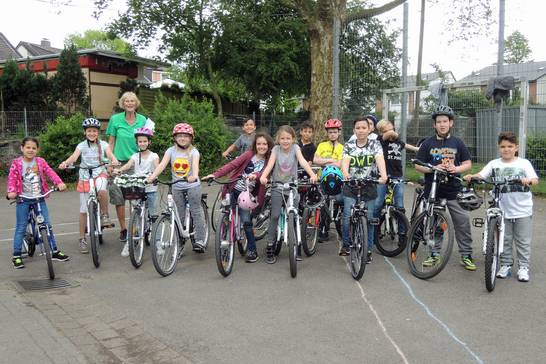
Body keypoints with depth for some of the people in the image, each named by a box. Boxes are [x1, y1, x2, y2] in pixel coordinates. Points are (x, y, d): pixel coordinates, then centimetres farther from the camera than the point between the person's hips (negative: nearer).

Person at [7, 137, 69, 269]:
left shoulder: (40, 161, 3)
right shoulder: (16, 163, -4)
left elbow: (50, 172, -6)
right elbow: (12, 178, -11)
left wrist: (59, 183, -22)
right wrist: (11, 191, -28)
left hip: (39, 198, 2)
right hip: (23, 199, -2)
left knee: (47, 225, 5)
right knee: (20, 228, 4)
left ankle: (55, 251, 14)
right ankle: (16, 256, 14)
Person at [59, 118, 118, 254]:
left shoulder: (103, 144, 2)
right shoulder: (81, 145, 1)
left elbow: (110, 154, -14)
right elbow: (74, 156, -15)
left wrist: (114, 160, -38)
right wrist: (65, 163, -37)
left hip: (100, 174, -1)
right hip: (85, 177, 1)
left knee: (102, 190, -37)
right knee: (83, 210, 2)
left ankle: (105, 215, -13)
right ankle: (82, 239, 13)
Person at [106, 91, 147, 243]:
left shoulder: (143, 120, 3)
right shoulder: (115, 119, 1)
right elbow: (111, 142, 5)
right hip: (119, 162, 0)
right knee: (119, 197, 1)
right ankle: (123, 228, 14)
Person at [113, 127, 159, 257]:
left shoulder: (153, 156, 2)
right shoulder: (135, 156, 8)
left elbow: (157, 166, -17)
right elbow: (128, 165, -9)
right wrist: (119, 170, -31)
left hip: (150, 189, -2)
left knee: (153, 216, 2)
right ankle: (129, 243, 5)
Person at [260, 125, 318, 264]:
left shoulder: (295, 148, -4)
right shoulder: (276, 149, -3)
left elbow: (302, 162, -19)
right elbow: (270, 164, -16)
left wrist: (312, 174, -36)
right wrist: (263, 176, -36)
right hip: (277, 187, 0)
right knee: (275, 216, -7)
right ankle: (270, 246, 5)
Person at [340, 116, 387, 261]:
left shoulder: (375, 144, 1)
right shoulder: (348, 146, 3)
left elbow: (380, 160, -17)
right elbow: (345, 161, -14)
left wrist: (383, 175, -37)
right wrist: (345, 173, -37)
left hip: (369, 188, 0)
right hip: (351, 187, 0)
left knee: (369, 219, 4)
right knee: (348, 217, -9)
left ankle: (368, 249, 18)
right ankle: (346, 244, 14)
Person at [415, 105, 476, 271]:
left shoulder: (458, 143, 7)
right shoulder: (428, 144, 5)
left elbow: (468, 163, 9)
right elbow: (418, 165, 4)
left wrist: (456, 169, -11)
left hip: (454, 191, 0)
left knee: (463, 223, -2)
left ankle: (466, 255, 9)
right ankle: (434, 254, 20)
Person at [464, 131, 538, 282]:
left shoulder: (524, 163, 3)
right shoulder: (494, 164, 4)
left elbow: (535, 179, -7)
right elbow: (481, 175, -7)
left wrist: (529, 180, -29)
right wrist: (471, 176, -28)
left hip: (523, 210, -1)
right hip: (502, 210, 1)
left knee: (523, 241, 6)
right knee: (504, 240, 9)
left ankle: (523, 267, 16)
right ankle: (506, 265, 22)